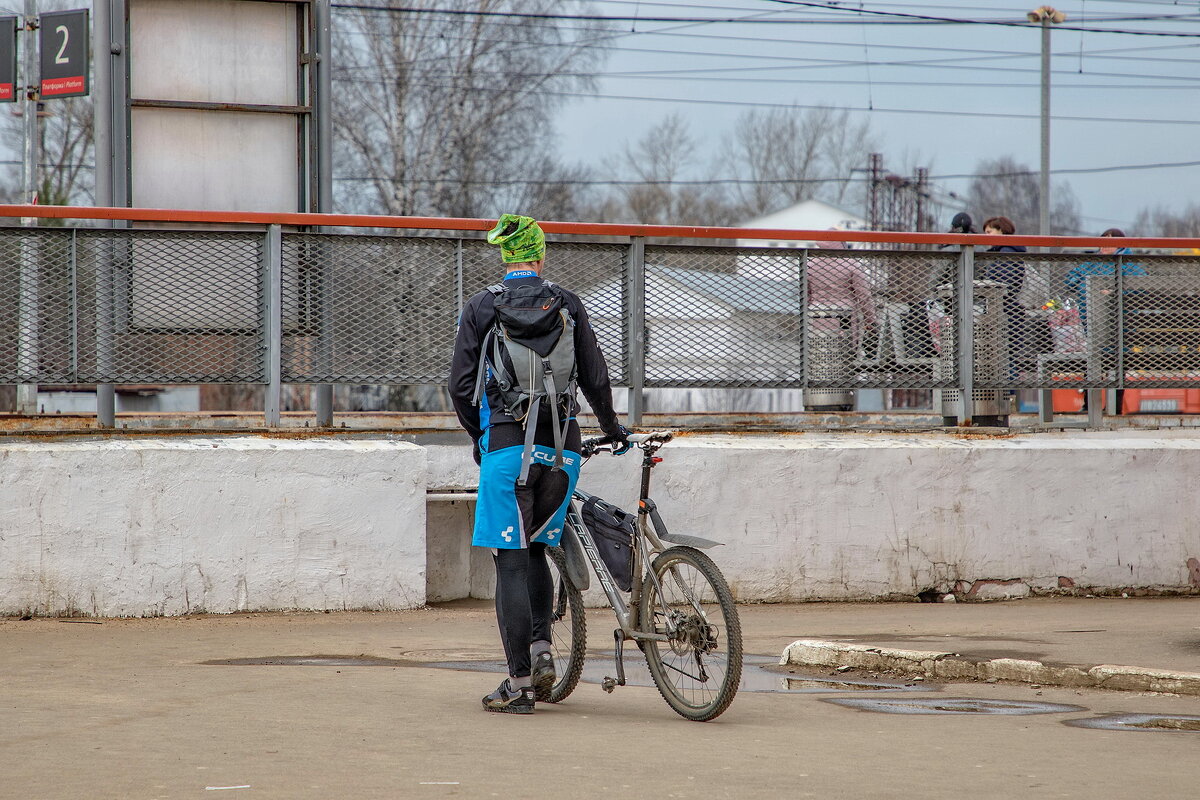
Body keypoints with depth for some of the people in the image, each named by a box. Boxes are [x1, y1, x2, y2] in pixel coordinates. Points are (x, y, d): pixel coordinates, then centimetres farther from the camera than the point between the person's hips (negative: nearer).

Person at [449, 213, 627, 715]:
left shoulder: (481, 308, 2)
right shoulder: (567, 305, 6)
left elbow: (461, 385, 1)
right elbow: (595, 378, 8)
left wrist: (479, 438, 18)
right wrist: (611, 429, 25)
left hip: (507, 445, -2)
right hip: (562, 447, 3)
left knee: (511, 563, -1)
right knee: (535, 551, 20)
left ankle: (519, 683, -4)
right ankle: (541, 649, 5)